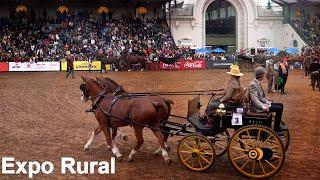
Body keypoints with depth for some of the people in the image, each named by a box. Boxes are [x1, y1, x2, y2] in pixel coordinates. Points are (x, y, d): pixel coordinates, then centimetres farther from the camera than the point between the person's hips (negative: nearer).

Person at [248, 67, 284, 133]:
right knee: (279, 109, -13)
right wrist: (263, 107, -35)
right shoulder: (253, 84, -21)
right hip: (258, 107, -10)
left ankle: (277, 126, 19)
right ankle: (276, 129, -2)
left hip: (261, 103, 10)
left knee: (280, 105, 13)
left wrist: (266, 101, 2)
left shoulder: (258, 83, 10)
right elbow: (254, 99, -29)